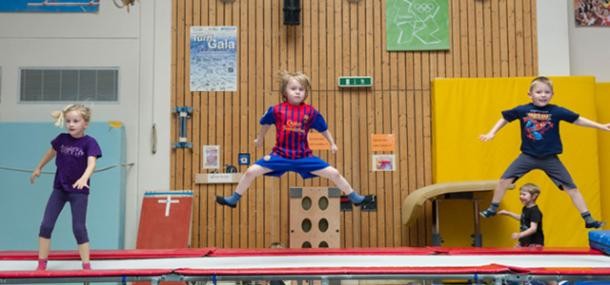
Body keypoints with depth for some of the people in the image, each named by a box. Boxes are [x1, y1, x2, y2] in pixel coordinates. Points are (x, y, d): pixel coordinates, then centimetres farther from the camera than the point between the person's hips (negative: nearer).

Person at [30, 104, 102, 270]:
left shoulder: (89, 142, -15)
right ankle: (41, 264, 12)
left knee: (79, 228, -3)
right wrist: (38, 168, 31)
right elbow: (51, 152, 18)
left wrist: (84, 178, -48)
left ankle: (86, 265, 6)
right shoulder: (62, 139, -2)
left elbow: (91, 163, -29)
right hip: (59, 189, 4)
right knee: (46, 225, 1)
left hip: (79, 191, -4)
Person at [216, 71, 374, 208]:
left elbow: (323, 128, 9)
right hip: (280, 155, 0)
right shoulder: (277, 110, -8)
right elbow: (266, 123, 13)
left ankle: (356, 198, 17)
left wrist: (332, 144, 14)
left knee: (334, 174, -3)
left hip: (304, 156, 0)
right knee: (251, 171, -10)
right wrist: (259, 139, 26)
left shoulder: (310, 112, -7)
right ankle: (233, 199, 12)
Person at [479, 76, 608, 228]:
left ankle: (588, 219, 11)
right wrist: (491, 133, 6)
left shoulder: (556, 111, -10)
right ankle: (492, 209, 15)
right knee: (504, 180, -6)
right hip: (528, 156, 0)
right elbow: (505, 118, 7)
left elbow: (578, 120, -1)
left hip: (550, 158, 0)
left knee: (571, 188, 1)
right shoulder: (522, 110, -9)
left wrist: (601, 126, 0)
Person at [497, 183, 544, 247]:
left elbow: (533, 228, -30)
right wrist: (508, 213, 32)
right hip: (524, 242, 10)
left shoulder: (535, 211, -21)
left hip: (534, 243, -10)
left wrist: (520, 235, -40)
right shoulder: (525, 209, 8)